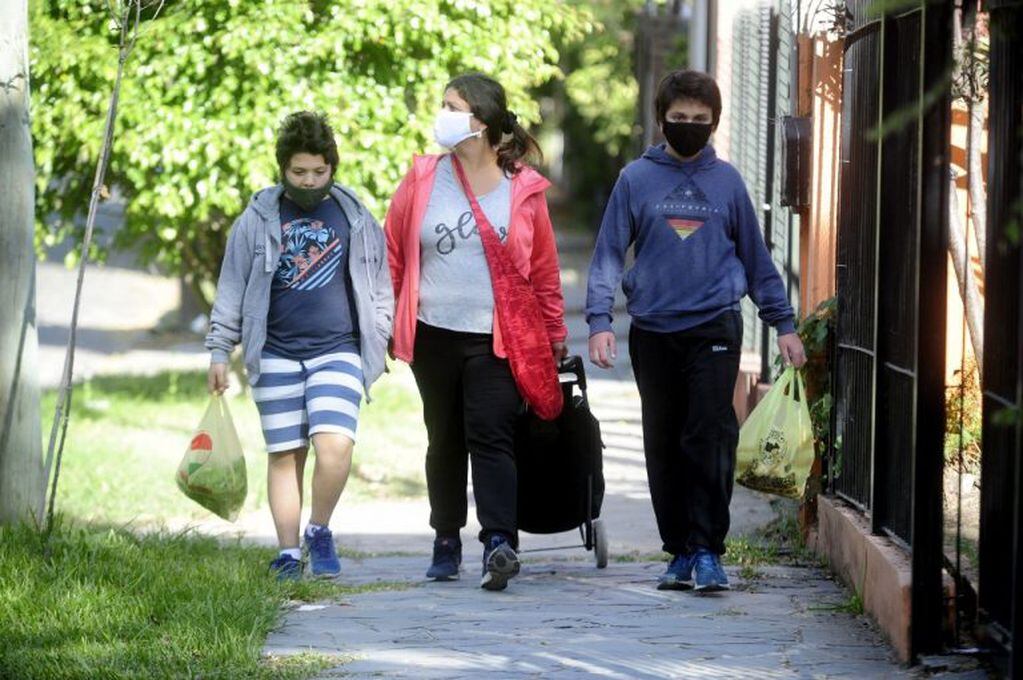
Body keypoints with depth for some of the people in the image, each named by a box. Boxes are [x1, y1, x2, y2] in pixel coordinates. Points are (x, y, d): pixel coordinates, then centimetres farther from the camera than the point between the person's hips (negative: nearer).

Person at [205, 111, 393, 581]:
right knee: (284, 454, 2)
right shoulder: (258, 220, 6)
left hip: (338, 352, 0)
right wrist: (219, 351, 6)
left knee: (335, 446, -16)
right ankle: (289, 553, 9)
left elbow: (379, 287, 16)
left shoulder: (356, 219, 9)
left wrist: (377, 345, 10)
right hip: (276, 355, 1)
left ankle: (319, 531, 5)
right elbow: (232, 289, 9)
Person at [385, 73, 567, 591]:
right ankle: (446, 541, 23)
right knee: (445, 441, 11)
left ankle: (499, 542, -23)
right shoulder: (421, 180, 3)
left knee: (490, 436, -14)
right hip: (434, 335, 3)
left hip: (498, 339, -3)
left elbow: (543, 268, 7)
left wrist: (554, 334, 10)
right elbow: (393, 254, 9)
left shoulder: (523, 189, -1)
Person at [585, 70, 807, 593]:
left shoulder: (727, 181, 9)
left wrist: (783, 323, 14)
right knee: (664, 447, 5)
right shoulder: (636, 179, 5)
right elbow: (609, 253, 4)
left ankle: (707, 550, -9)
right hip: (653, 330, 1)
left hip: (715, 328, -1)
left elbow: (756, 258, 16)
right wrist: (599, 320, -7)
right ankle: (679, 551, 14)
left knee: (710, 441, -11)